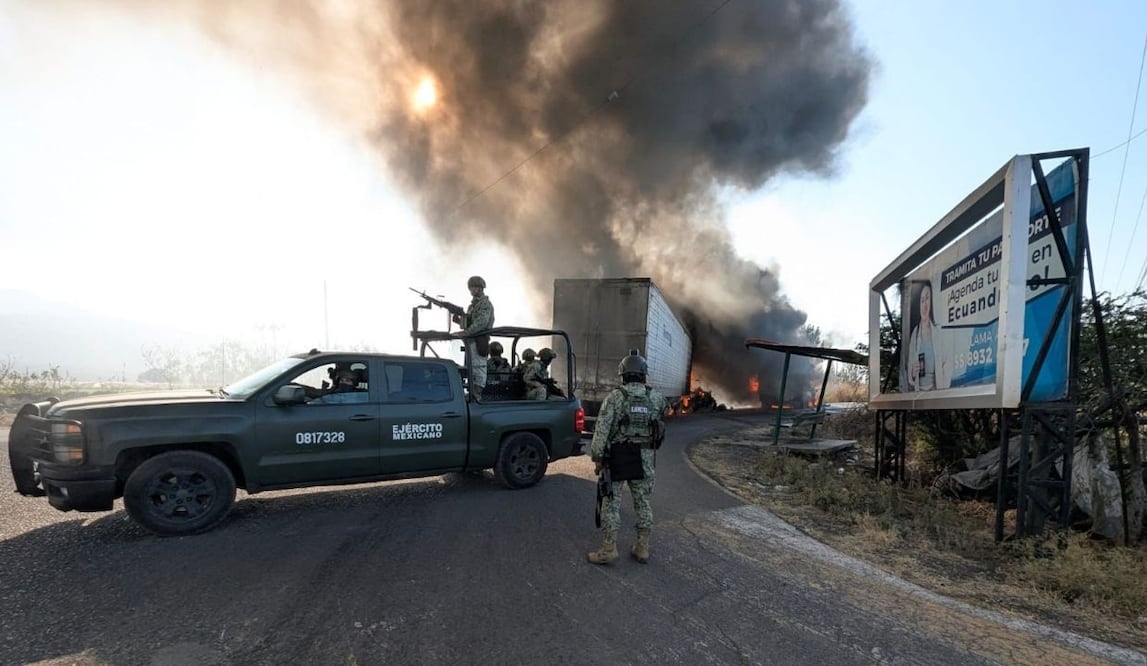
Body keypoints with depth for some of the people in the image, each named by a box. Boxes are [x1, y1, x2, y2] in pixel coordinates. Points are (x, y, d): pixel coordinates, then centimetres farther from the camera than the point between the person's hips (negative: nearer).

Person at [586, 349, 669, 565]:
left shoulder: (615, 397, -9)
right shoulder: (656, 398, 1)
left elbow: (602, 429, -12)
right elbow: (661, 424, 11)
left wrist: (597, 457, -7)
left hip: (617, 458, -3)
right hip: (645, 459, 3)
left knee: (611, 502, 5)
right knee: (644, 503, 13)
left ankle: (608, 549, 6)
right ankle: (642, 548, 20)